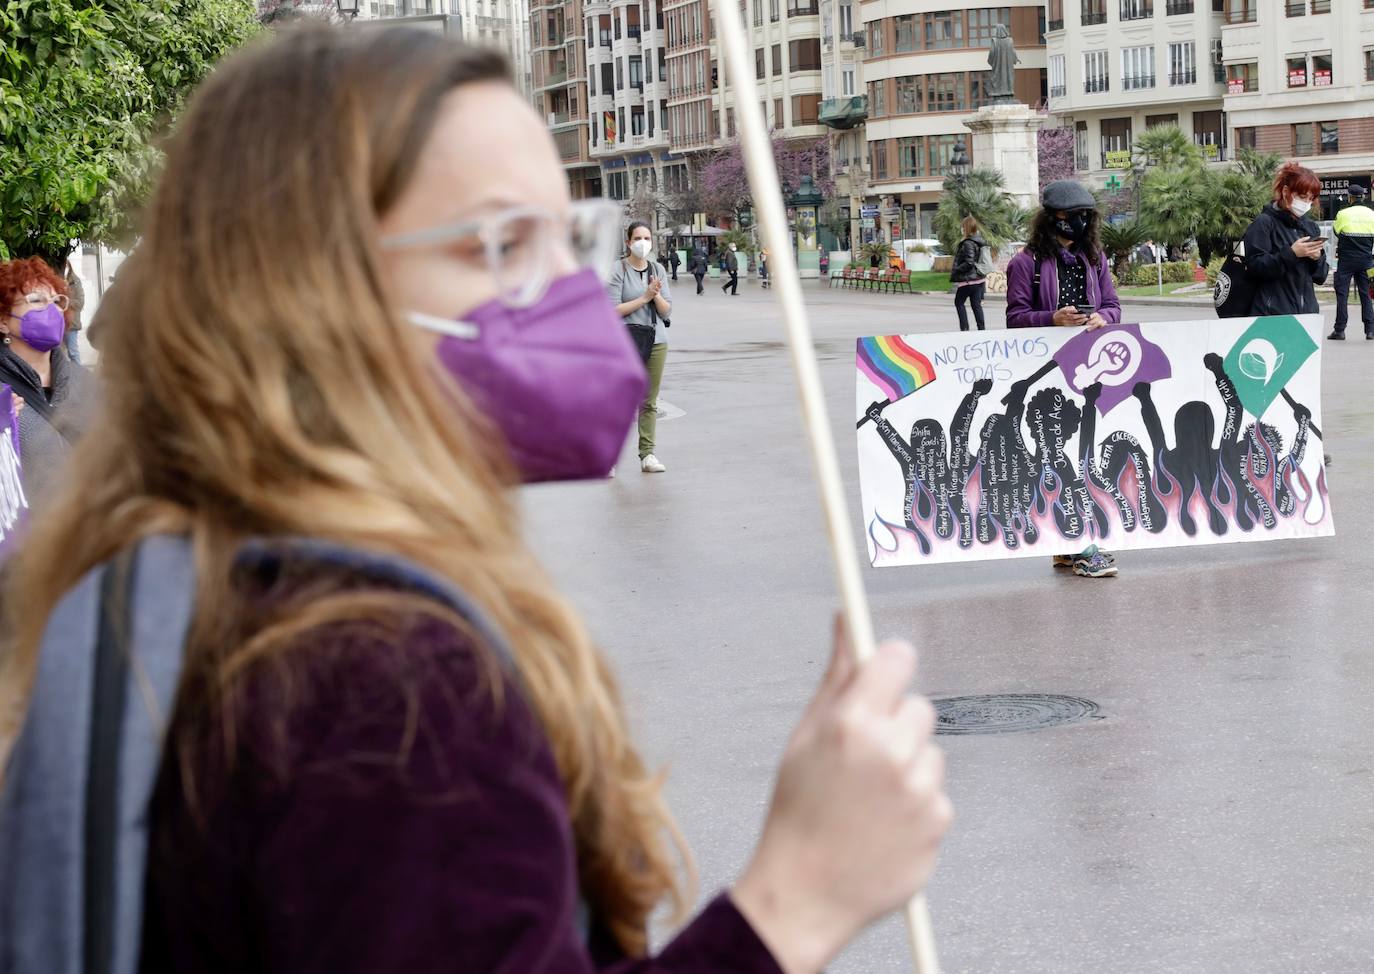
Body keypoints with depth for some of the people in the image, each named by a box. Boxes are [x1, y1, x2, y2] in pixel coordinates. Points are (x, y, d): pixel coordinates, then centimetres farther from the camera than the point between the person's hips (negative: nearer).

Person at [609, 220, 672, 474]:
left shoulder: (658, 270, 10)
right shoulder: (617, 270, -4)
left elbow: (667, 311, 9)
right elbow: (612, 310, -12)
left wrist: (657, 295, -11)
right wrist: (645, 297, -13)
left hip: (656, 342, 4)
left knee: (649, 402, 5)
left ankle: (647, 454, 8)